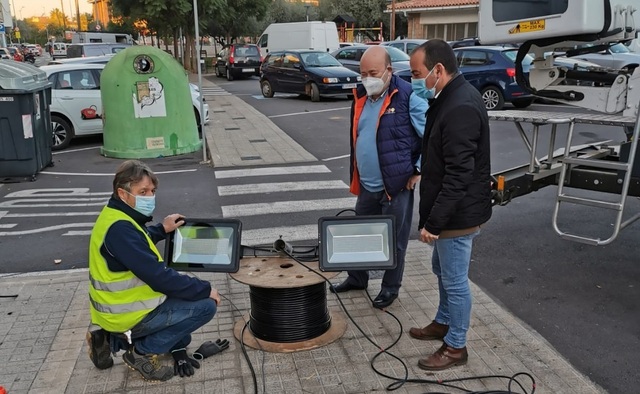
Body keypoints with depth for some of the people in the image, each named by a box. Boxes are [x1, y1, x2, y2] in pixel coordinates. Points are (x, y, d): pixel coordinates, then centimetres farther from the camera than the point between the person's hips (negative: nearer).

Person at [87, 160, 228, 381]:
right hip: (126, 315, -10)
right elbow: (159, 277, -29)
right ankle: (143, 352, 0)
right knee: (205, 306, -11)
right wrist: (205, 290, -19)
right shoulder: (119, 229, -28)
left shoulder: (116, 217, 4)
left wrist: (162, 229, 17)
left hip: (118, 306, 10)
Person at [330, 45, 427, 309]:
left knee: (394, 240, 9)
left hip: (396, 185, -7)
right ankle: (357, 278, 39)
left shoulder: (408, 96, -15)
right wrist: (355, 178, 15)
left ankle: (390, 287, 28)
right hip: (366, 186, 7)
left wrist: (419, 171, -11)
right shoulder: (361, 97, 8)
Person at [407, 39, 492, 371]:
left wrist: (433, 221, -24)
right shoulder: (450, 97, 8)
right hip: (449, 210, 10)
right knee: (442, 270, 24)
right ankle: (443, 322, 44)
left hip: (458, 213, -10)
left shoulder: (461, 108, -25)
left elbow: (458, 176, -28)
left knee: (455, 279, 5)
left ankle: (455, 347, 22)